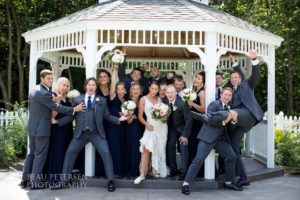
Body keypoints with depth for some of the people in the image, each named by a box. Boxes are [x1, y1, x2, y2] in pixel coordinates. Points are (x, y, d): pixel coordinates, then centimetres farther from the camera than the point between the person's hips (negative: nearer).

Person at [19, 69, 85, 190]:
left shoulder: (35, 90, 13)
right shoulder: (43, 93, -19)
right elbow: (56, 107, -19)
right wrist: (74, 109, -15)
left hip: (33, 127, 10)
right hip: (42, 128, -10)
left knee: (32, 153, 16)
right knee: (40, 155, -2)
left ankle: (25, 179, 20)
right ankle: (35, 182, 3)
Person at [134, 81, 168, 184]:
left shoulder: (159, 99, 9)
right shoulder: (143, 99, 0)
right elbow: (140, 116, -3)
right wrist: (147, 124, -15)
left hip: (162, 126, 4)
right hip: (151, 127, -3)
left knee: (160, 150, 6)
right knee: (146, 150, -13)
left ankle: (158, 171, 19)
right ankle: (142, 174, -11)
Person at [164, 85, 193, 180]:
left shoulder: (182, 104, -31)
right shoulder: (165, 102, -15)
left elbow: (189, 120, -24)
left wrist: (185, 135, -22)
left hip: (182, 128, -4)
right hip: (172, 127, 4)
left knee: (183, 148, -11)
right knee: (170, 145, -5)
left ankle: (183, 171, -6)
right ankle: (173, 169, 8)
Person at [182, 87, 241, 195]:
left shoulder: (228, 109, 18)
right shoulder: (214, 104, -5)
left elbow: (231, 127, 13)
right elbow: (210, 119, -20)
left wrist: (234, 119, -7)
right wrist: (224, 120, -20)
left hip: (221, 138, 8)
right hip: (208, 136, -8)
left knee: (232, 157, 8)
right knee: (199, 159, -13)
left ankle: (228, 182, 23)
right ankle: (186, 183, -8)